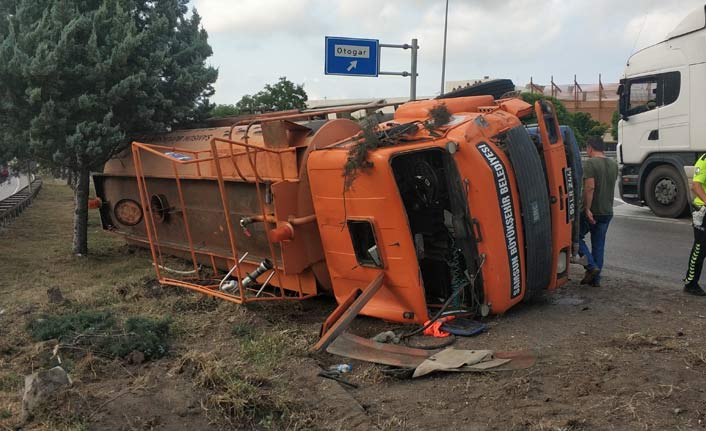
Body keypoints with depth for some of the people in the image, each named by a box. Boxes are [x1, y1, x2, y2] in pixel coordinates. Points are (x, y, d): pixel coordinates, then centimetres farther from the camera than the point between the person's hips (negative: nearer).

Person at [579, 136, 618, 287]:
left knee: (577, 236, 10)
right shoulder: (614, 164, 11)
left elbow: (590, 187, -23)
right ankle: (595, 278, 16)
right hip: (607, 212, 7)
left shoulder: (590, 163, -14)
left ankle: (591, 266, -5)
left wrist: (587, 209, -21)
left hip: (592, 211, -7)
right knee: (599, 244, 12)